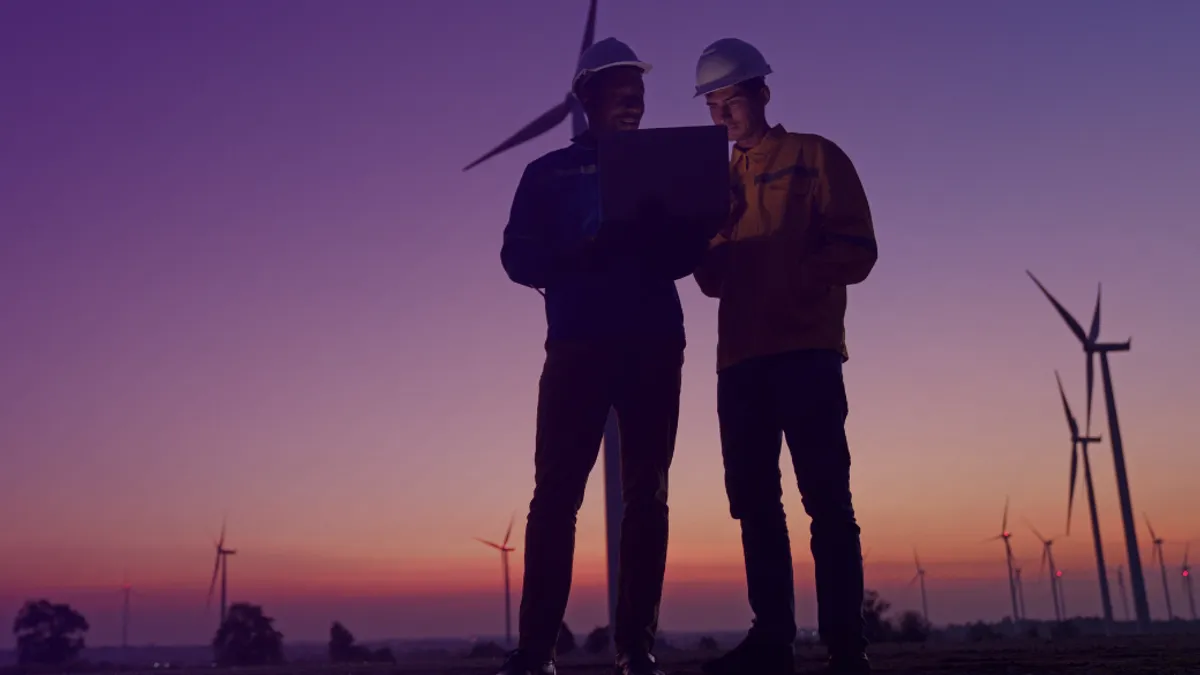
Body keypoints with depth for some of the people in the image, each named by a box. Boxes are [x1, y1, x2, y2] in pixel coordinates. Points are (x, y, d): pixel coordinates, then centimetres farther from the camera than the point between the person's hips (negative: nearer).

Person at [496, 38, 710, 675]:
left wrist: (649, 242, -13)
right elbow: (519, 257, 2)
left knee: (647, 495, 0)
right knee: (555, 493, -7)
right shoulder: (549, 173, 13)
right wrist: (585, 253, -17)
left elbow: (691, 249, 10)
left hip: (654, 345, 2)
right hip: (578, 345, -2)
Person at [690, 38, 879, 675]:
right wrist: (706, 258, -4)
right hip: (741, 357, 5)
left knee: (826, 498, -8)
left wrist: (794, 272, -18)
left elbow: (857, 251, -2)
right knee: (754, 500, 2)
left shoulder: (816, 157, 6)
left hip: (805, 349, -5)